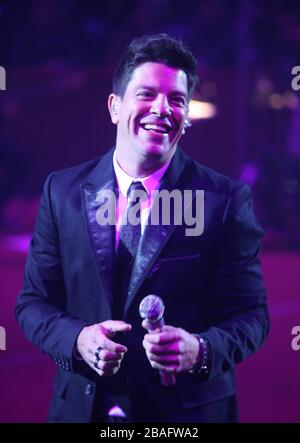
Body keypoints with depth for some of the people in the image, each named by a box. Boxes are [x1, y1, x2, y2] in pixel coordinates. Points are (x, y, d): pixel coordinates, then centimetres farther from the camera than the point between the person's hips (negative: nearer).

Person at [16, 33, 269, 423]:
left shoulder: (226, 200, -8)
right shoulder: (63, 191, -1)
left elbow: (250, 314, -7)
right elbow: (33, 303, 2)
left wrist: (201, 350, -26)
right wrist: (78, 339, -17)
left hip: (190, 410, -2)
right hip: (83, 406, 2)